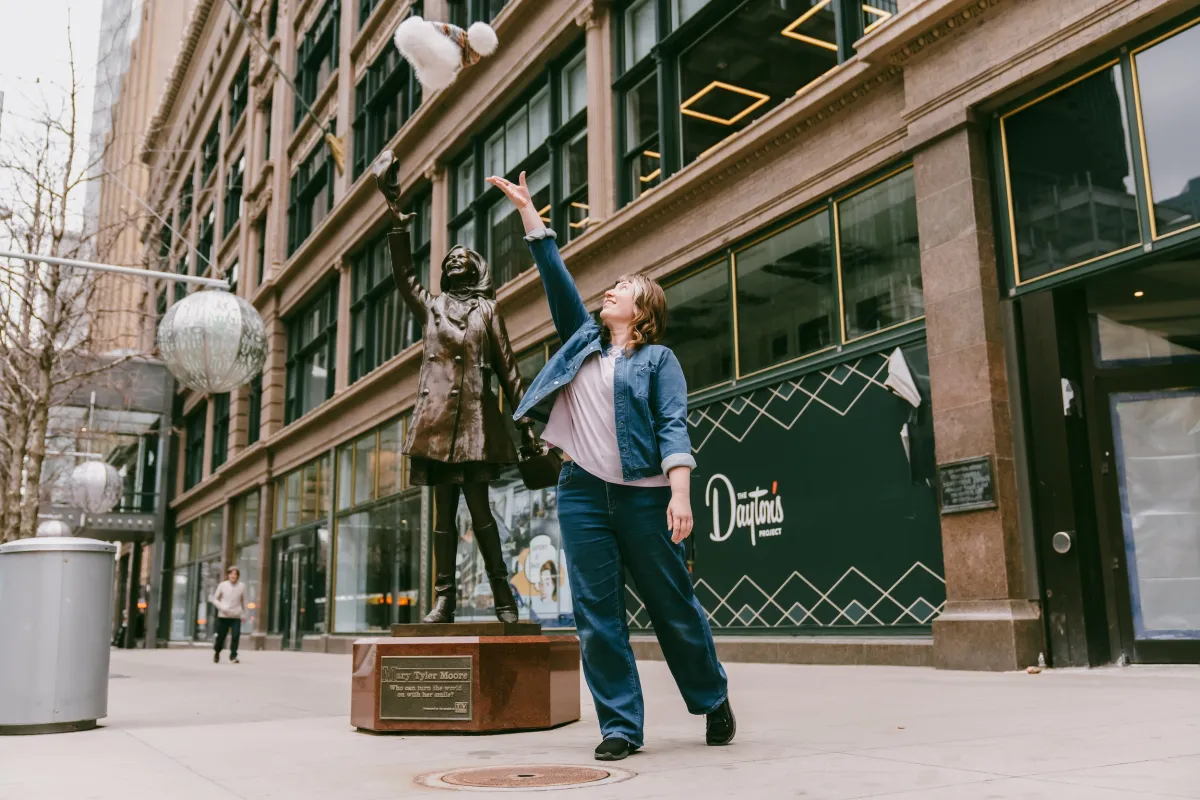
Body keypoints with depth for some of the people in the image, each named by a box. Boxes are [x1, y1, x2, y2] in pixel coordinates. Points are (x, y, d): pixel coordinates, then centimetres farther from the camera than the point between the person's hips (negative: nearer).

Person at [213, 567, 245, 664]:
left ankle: (233, 656, -7)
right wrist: (222, 607, -10)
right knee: (221, 636, 8)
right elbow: (215, 599, 5)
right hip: (223, 616, 0)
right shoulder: (223, 585, -1)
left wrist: (244, 613, 15)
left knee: (236, 636, -15)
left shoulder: (242, 586, 3)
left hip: (236, 616, 0)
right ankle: (216, 652, 36)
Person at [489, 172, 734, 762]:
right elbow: (557, 276, 16)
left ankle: (714, 701, 26)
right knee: (596, 616, 1)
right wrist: (526, 209, 15)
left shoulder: (657, 358, 4)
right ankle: (620, 726, 9)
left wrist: (680, 491, -20)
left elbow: (674, 426, -7)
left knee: (674, 607, 6)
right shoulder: (584, 340, 17)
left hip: (642, 493, -4)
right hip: (582, 491, 4)